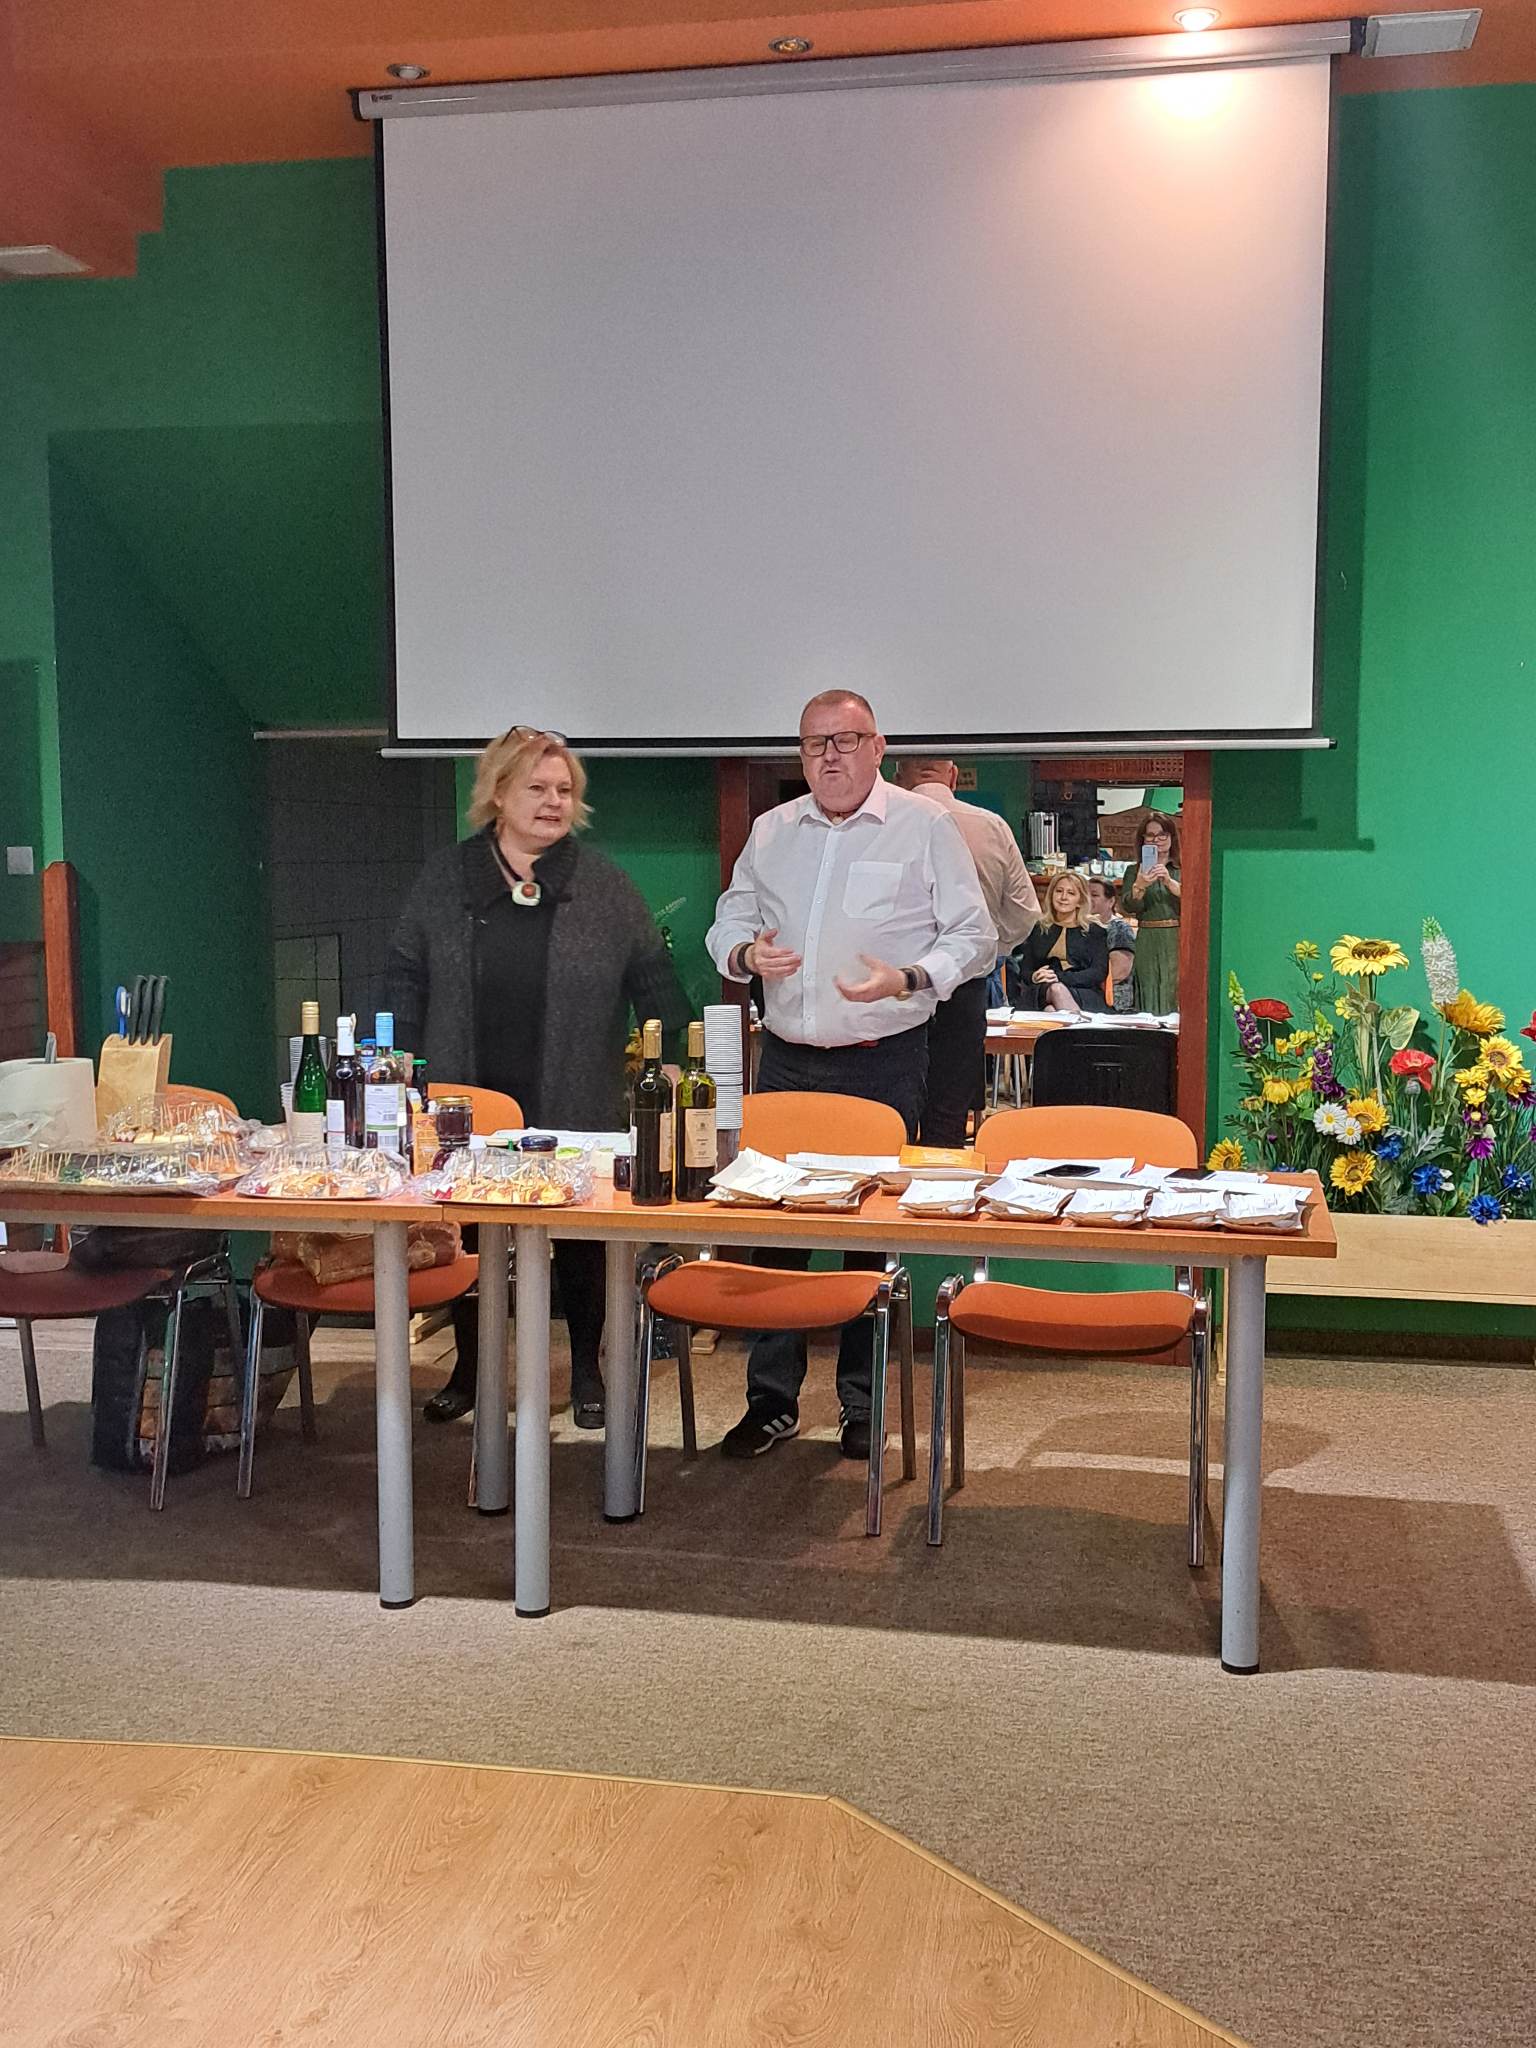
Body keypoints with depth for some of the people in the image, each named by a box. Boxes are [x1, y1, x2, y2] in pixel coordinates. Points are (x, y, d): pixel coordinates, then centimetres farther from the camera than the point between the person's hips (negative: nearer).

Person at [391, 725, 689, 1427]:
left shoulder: (605, 887, 2)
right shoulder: (443, 880, 4)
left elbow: (655, 981, 6)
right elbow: (407, 980, 7)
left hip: (577, 1111, -1)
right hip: (469, 1106, 1)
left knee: (581, 1241, 8)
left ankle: (586, 1370, 26)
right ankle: (470, 1369, 27)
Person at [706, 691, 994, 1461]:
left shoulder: (925, 827, 0)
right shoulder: (771, 830, 12)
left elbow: (972, 936, -1)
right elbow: (730, 919, 20)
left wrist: (908, 979, -18)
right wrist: (745, 952, -4)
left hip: (883, 1062, -4)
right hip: (786, 1058, 4)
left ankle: (866, 1406, 15)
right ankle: (772, 1399, 16)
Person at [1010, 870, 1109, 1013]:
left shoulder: (1094, 931, 15)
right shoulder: (1037, 929, 23)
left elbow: (1099, 972, 1)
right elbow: (1024, 970, 18)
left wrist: (1059, 977, -14)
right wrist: (1034, 977, -9)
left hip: (1084, 993, -1)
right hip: (1041, 992, 1)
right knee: (1056, 990, -37)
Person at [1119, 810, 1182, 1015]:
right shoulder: (1135, 871, 11)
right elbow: (1128, 907, -3)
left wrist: (1169, 882, -22)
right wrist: (1139, 886, -22)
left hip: (1179, 944, -1)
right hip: (1148, 945, 1)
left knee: (1178, 1005, -5)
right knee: (1150, 1008, 0)